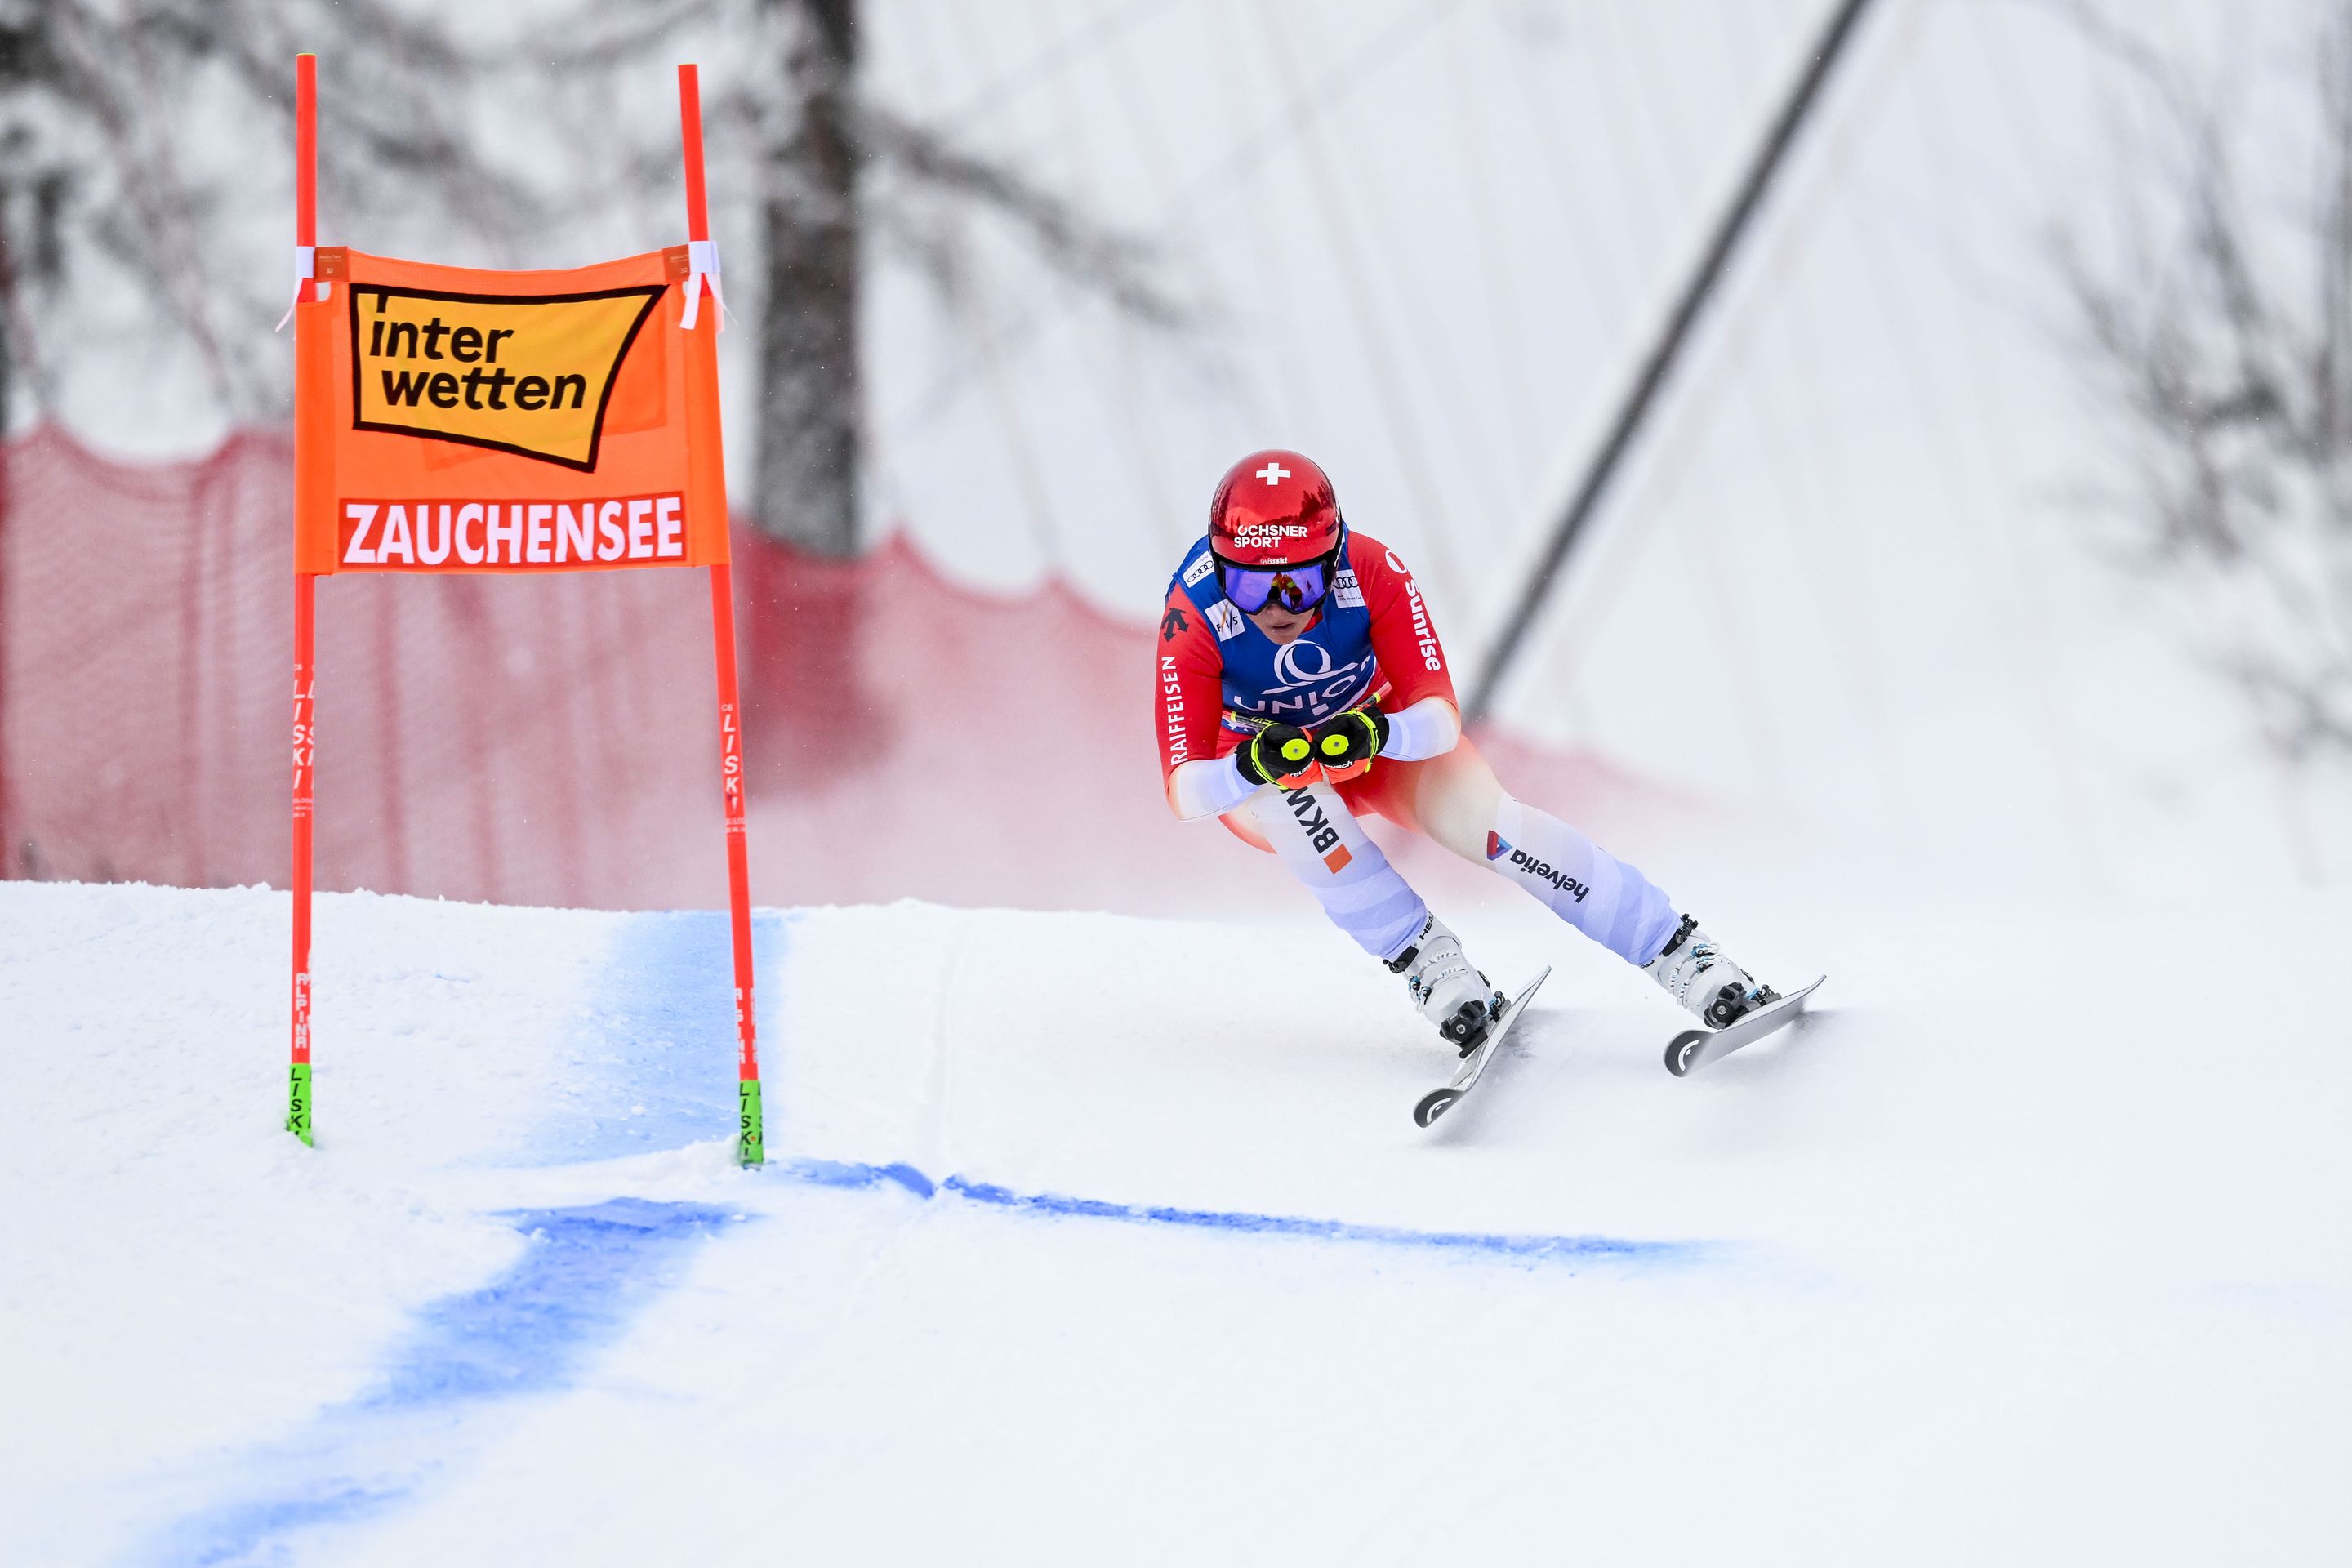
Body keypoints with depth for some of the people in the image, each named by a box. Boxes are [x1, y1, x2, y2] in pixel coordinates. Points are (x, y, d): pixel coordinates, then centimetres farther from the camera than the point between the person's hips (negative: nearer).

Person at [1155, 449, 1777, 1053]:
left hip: (1380, 731, 0)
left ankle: (1683, 956, -21)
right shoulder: (1194, 617, -32)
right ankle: (1427, 962, -23)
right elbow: (1185, 790, -33)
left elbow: (1442, 719, -29)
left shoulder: (1371, 572, -30)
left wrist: (1378, 734, -51)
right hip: (1246, 769, 0)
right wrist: (1251, 766, -54)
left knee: (1481, 814, -24)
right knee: (1296, 796, -35)